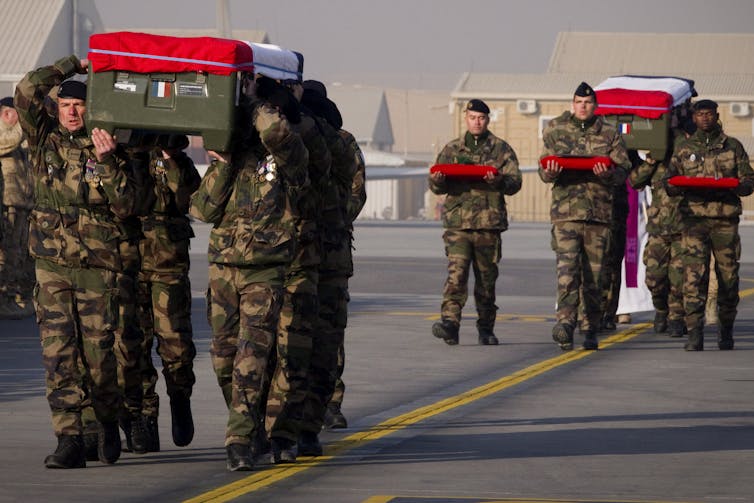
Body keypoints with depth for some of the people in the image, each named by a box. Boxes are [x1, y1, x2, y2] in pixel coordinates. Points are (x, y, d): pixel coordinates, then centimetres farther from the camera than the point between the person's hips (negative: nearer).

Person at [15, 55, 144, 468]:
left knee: (98, 354, 1)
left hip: (98, 267, -1)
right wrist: (73, 65, -1)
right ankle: (69, 441, -6)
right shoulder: (45, 139, 7)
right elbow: (27, 91, -5)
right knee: (58, 353, -6)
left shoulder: (108, 148, 2)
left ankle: (108, 422, 28)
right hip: (51, 266, 1)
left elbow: (125, 206, -5)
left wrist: (107, 162, -15)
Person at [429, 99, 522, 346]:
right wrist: (438, 181, -12)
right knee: (456, 273, -16)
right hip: (457, 222, 0)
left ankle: (486, 328, 17)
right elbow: (435, 185, 13)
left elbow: (515, 183, 1)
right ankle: (450, 322, -24)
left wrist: (499, 180, -21)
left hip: (489, 223, 0)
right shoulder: (451, 149, 15)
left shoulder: (502, 149, 10)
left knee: (487, 278, 6)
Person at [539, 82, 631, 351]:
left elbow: (623, 170, 4)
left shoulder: (609, 134, 10)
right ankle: (565, 322, -24)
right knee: (567, 268, -16)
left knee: (594, 275, 4)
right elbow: (544, 170, 12)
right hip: (565, 210, -1)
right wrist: (549, 172, -12)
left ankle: (590, 331, 11)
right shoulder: (555, 131, 12)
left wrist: (608, 174, -18)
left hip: (599, 213, 1)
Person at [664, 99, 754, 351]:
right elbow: (669, 184, 13)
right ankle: (695, 334, -17)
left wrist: (731, 187, -13)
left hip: (726, 219, 0)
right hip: (694, 217, 0)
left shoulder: (733, 147, 11)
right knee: (693, 276, -13)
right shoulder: (683, 148, 13)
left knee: (728, 277, 5)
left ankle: (726, 330, 22)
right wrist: (682, 186, -11)